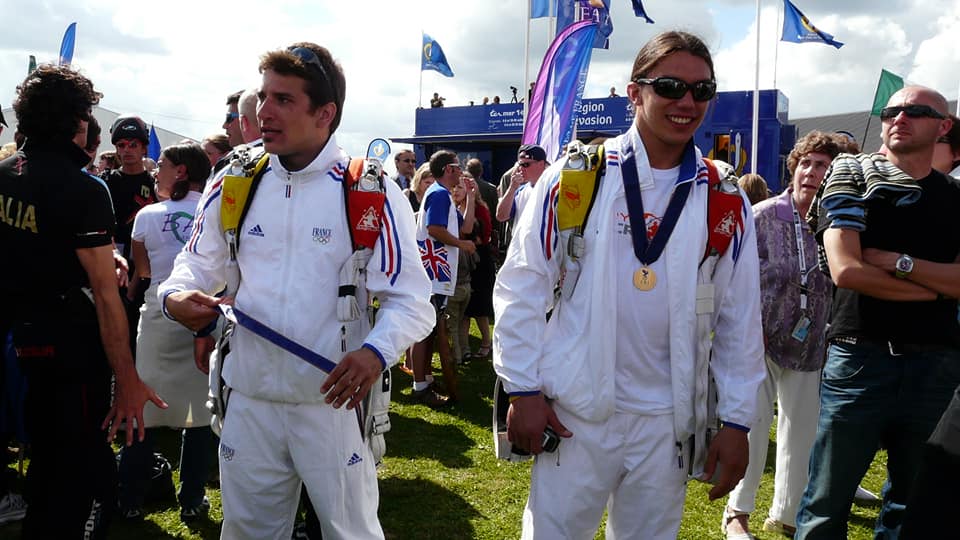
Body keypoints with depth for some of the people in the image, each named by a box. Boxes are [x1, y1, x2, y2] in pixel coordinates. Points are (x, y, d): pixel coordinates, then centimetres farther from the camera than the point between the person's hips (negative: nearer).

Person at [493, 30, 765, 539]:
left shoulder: (726, 202, 2)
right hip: (574, 411, -2)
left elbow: (740, 320, 6)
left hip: (669, 421, 3)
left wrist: (736, 421, 4)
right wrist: (523, 390, -6)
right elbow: (521, 288, -3)